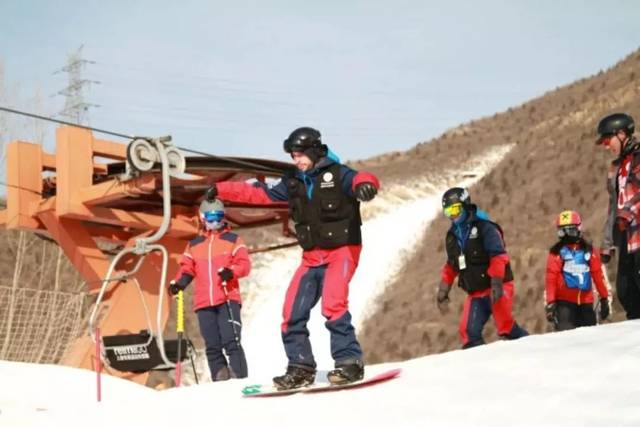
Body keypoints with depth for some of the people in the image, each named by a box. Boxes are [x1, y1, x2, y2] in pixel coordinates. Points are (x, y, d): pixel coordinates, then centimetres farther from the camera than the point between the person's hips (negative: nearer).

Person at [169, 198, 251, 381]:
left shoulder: (233, 239, 12)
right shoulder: (194, 245, 20)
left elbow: (244, 264, 2)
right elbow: (186, 269, 17)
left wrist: (231, 271, -18)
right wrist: (178, 283, -3)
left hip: (228, 299, -3)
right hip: (204, 303, 3)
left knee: (231, 341, -14)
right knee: (212, 346, 2)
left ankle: (239, 379, -14)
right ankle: (220, 382, 4)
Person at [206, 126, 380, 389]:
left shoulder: (337, 175, -9)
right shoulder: (294, 182, 10)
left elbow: (360, 179, -29)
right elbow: (260, 193, 18)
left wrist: (365, 184, -54)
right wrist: (221, 190, 15)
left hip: (342, 251, -7)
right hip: (312, 256, 7)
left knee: (333, 304, -26)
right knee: (293, 311, 1)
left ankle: (349, 362, -18)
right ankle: (301, 368, 13)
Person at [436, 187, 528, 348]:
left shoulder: (484, 228, -10)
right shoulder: (452, 236, 13)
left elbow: (498, 256, -19)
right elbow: (450, 266, 23)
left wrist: (496, 284, -28)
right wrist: (443, 291, 17)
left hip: (497, 289, -6)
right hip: (475, 294, 7)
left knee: (505, 328, -16)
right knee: (469, 333, -8)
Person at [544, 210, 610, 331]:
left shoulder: (588, 250, 12)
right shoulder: (557, 252, 1)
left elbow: (598, 275, 13)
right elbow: (550, 279, -3)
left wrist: (604, 298, 11)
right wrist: (550, 302, -10)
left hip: (586, 302, 4)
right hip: (564, 302, -4)